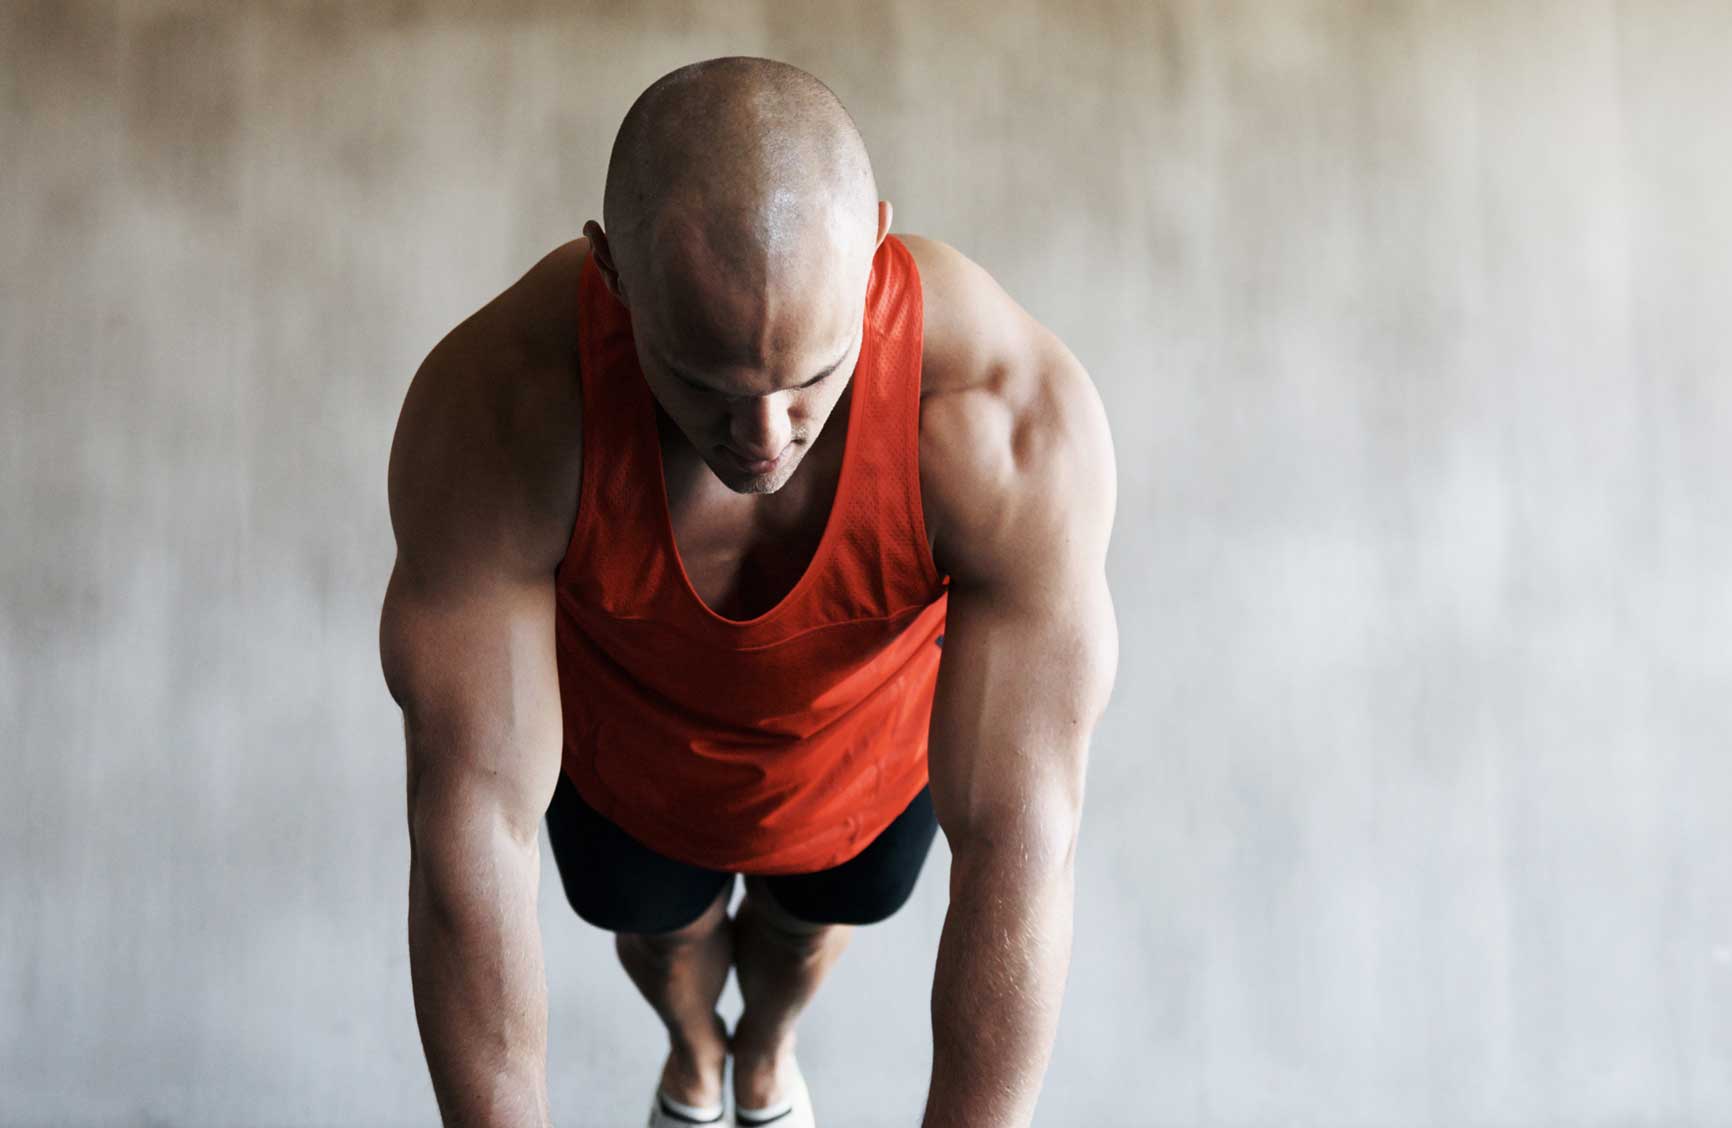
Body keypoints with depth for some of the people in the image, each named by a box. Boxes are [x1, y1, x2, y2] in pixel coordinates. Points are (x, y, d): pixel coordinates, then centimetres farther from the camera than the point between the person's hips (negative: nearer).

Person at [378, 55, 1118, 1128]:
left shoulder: (1014, 411, -43)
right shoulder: (493, 405, -41)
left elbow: (1019, 845, -39)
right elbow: (473, 829, -37)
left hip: (872, 742, 0)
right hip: (625, 749, 0)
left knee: (810, 920, 32)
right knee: (662, 928, 31)